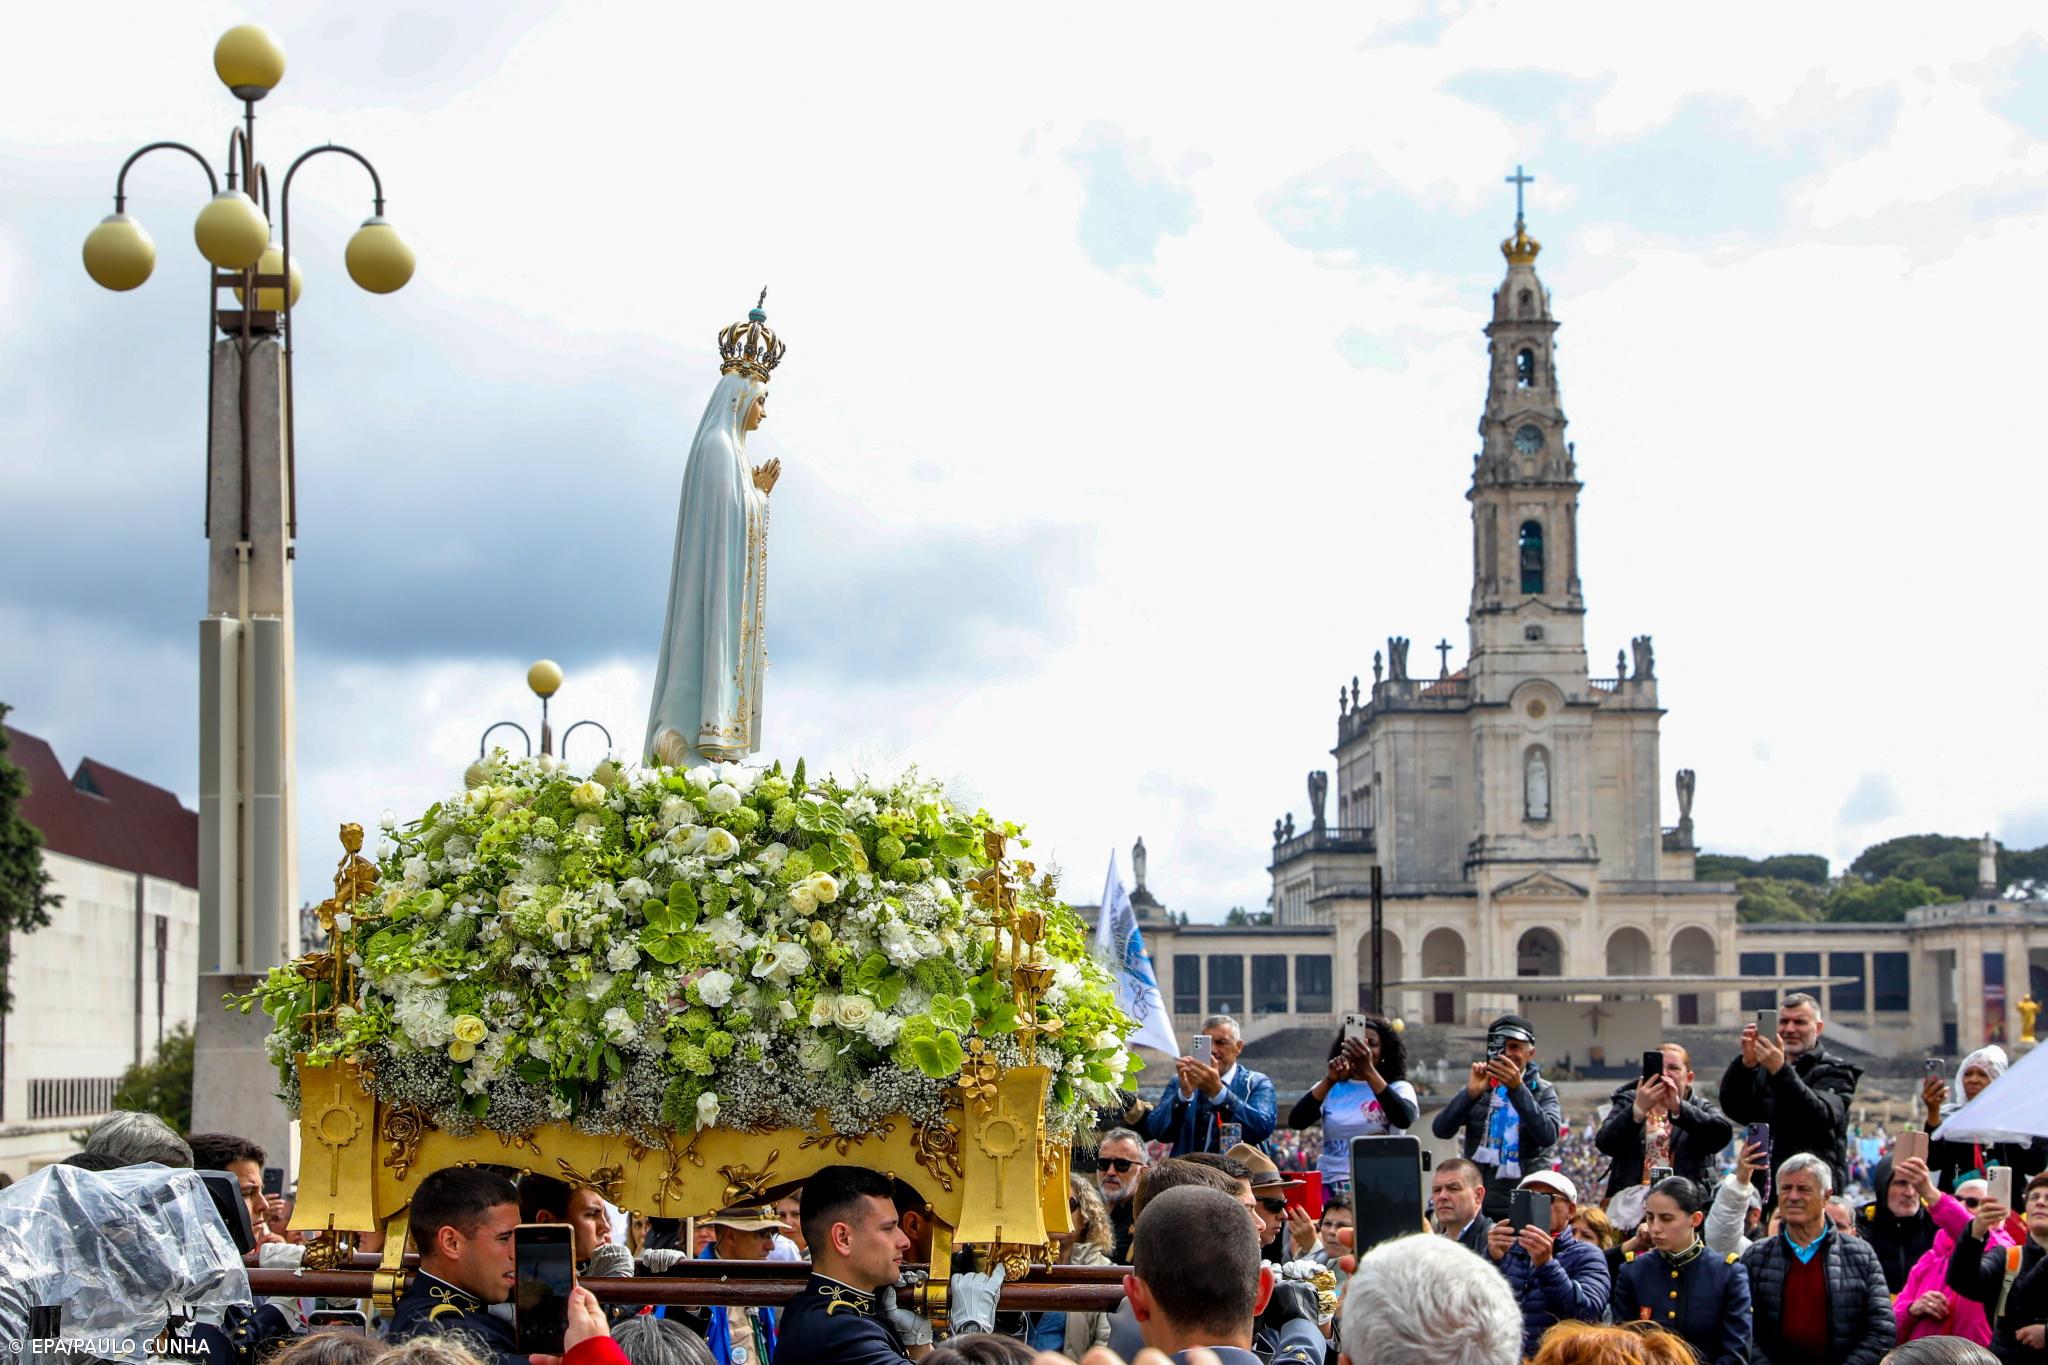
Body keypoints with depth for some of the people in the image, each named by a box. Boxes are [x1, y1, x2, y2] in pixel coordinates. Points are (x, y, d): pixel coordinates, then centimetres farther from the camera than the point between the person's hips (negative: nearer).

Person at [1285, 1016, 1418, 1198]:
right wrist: (1330, 1080, -16)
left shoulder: (1398, 1088, 7)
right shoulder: (1330, 1089, 12)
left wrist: (1368, 1070, -22)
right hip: (1332, 1186, 1)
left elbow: (1404, 1119, -15)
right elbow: (1295, 1121, -4)